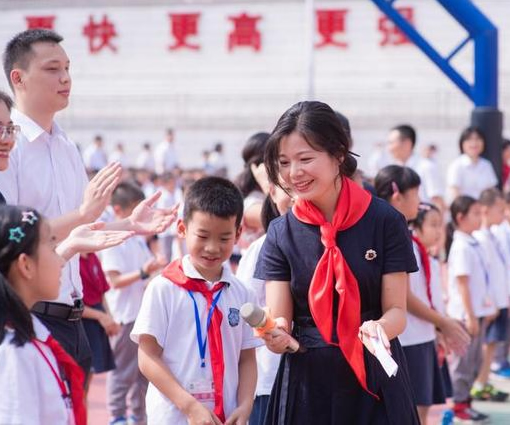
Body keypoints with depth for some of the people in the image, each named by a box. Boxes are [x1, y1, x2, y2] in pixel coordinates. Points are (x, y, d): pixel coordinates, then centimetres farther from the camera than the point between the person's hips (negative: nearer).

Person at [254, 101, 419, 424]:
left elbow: (397, 311, -5)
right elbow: (279, 321, -4)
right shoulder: (281, 233, -1)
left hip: (374, 379, -2)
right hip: (306, 381, 2)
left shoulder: (384, 221, -7)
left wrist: (378, 328, -27)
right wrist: (276, 336, -27)